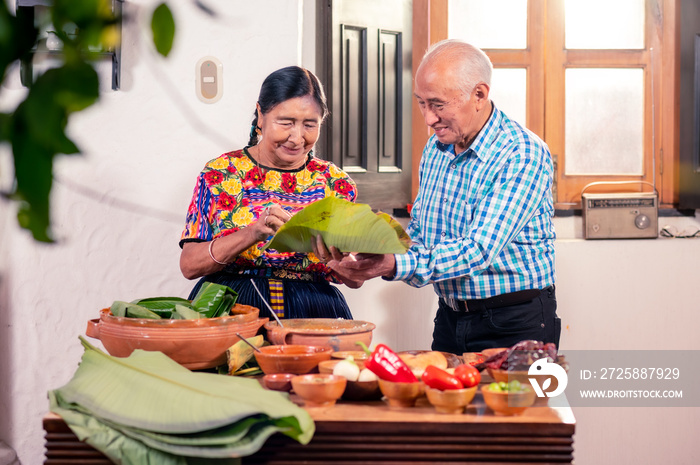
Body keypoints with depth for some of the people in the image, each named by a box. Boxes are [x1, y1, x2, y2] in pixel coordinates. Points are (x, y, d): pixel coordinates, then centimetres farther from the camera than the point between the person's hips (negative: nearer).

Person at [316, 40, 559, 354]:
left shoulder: (525, 155, -17)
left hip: (517, 326, -6)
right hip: (450, 320, 6)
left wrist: (395, 266, -37)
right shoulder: (435, 148, 8)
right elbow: (418, 234, 17)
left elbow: (479, 249, -26)